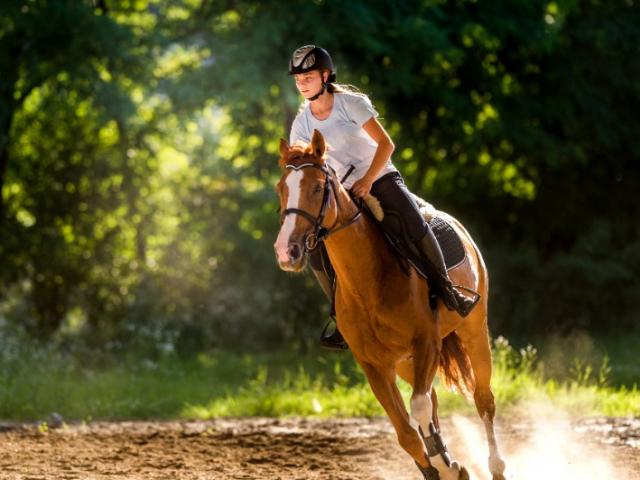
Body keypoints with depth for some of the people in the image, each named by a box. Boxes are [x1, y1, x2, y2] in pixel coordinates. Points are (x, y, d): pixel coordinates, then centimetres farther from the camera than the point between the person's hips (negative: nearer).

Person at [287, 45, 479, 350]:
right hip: (343, 193, 4)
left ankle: (447, 290, -16)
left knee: (415, 226, -30)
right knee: (318, 252, -12)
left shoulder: (351, 103, -10)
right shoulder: (301, 124, 0)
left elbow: (386, 144, -12)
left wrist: (367, 181, -21)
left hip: (381, 179, -4)